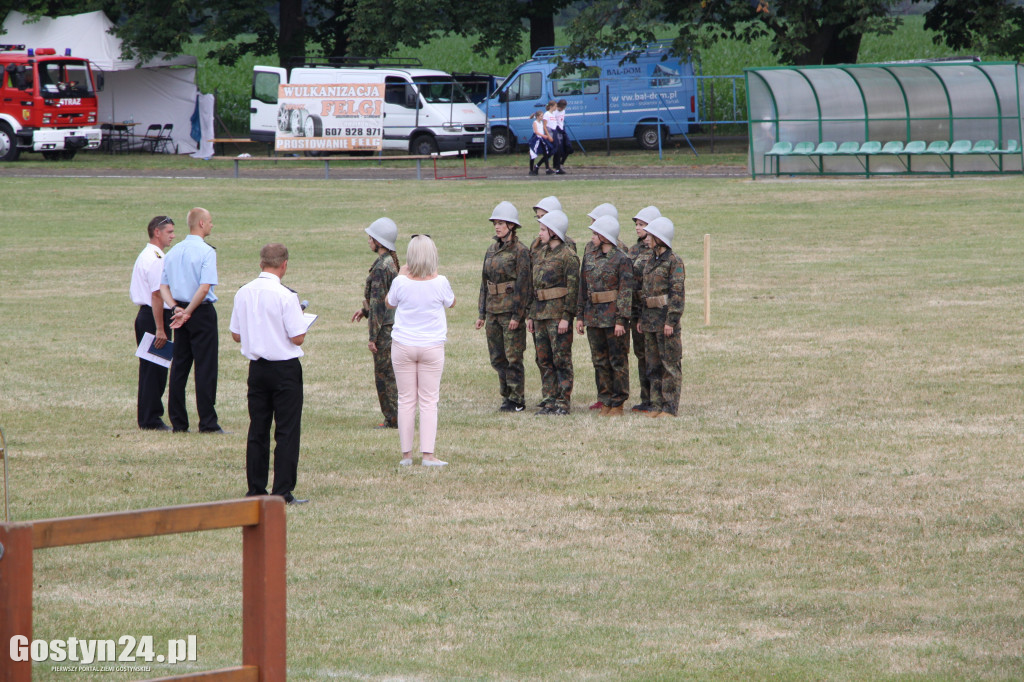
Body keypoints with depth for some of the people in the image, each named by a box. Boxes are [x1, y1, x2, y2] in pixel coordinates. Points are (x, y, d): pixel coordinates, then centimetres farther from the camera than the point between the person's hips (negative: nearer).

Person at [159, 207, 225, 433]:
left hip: (180, 312, 7)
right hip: (202, 312, -7)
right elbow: (205, 288, -21)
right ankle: (208, 423, -5)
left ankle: (178, 421, 12)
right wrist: (188, 312, -14)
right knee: (205, 366, -4)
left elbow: (163, 286, 8)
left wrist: (176, 308, -3)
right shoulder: (206, 252, -12)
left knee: (179, 366, 10)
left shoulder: (174, 251, 10)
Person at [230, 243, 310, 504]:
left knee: (257, 430, 12)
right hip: (285, 368, -5)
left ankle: (255, 490, 13)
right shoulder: (285, 296, -17)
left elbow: (236, 334, 7)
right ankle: (283, 492, -3)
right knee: (287, 432, -1)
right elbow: (297, 338, -16)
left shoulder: (243, 293, 1)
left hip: (257, 367, 5)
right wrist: (303, 322, 4)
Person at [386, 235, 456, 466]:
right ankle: (427, 454, -3)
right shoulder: (439, 283, -12)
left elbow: (389, 303, 9)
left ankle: (406, 454, 9)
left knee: (406, 400, 8)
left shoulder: (401, 282, -12)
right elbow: (451, 302, 9)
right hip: (432, 347, 0)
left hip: (403, 346, 0)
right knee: (429, 401, 3)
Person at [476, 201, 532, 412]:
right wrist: (482, 313, 13)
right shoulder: (492, 250, 13)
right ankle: (507, 395, 20)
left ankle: (517, 400, 2)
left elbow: (523, 284, -12)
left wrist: (517, 315, -16)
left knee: (513, 357, -4)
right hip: (493, 311, 7)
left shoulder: (519, 251, -9)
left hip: (511, 309, -7)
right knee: (497, 358, 10)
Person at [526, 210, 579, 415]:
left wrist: (566, 317, -16)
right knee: (544, 360, 9)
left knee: (561, 359, -4)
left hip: (558, 315, -8)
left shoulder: (567, 256, -8)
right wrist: (530, 315, 14)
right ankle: (549, 400, 14)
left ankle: (563, 403, -1)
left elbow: (573, 288, -12)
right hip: (540, 313, 8)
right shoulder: (539, 255, 15)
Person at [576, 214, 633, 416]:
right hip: (593, 316, 6)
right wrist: (580, 316, 10)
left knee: (618, 361, 0)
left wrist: (621, 320, -16)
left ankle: (617, 405, 5)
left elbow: (626, 292, -11)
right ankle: (605, 402, 15)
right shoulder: (589, 257, 11)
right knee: (600, 362, 9)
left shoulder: (621, 260, -8)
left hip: (612, 317, -6)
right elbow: (583, 288, 14)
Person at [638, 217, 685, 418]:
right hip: (650, 319, 8)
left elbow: (678, 293, -15)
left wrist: (671, 321, -19)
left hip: (665, 318, -8)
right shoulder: (651, 261, 14)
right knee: (653, 365, 10)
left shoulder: (674, 262, -10)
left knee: (670, 364, -3)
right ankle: (656, 405, 15)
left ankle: (670, 407, -1)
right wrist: (642, 318, 16)